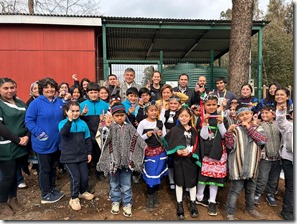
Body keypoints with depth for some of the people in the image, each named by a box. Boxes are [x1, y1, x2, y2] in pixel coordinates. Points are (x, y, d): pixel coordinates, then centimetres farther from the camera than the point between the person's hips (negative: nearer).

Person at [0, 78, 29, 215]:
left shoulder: (21, 103, 10)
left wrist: (27, 136, -8)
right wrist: (18, 139, -16)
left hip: (21, 146, 5)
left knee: (15, 173, 15)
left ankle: (13, 199, 33)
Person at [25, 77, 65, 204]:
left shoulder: (60, 102, 5)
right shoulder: (36, 103, -13)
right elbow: (28, 121, -14)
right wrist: (39, 133, -22)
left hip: (57, 142, 6)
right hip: (43, 143, -6)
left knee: (53, 167, 19)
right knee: (44, 169, 7)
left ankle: (52, 190, 35)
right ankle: (45, 195, 21)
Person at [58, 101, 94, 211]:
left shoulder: (83, 123, 1)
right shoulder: (63, 123, -8)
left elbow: (87, 139, 7)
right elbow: (63, 133, -31)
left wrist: (89, 152, 7)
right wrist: (70, 120, -39)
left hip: (82, 155, 4)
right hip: (69, 157, -3)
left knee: (84, 176, 11)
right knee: (75, 177, -3)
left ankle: (83, 192, 40)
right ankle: (74, 198, 20)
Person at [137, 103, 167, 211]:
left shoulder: (160, 123, 3)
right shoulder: (142, 123, -8)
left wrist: (161, 135, -11)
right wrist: (146, 135, -19)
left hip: (160, 151, 4)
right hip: (149, 152, -3)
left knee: (158, 175, 11)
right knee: (150, 176, -2)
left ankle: (155, 197, 30)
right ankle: (149, 199, 19)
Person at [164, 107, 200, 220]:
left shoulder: (193, 130, 5)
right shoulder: (174, 130, -5)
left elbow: (195, 145, 2)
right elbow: (169, 145, -6)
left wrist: (189, 151, -16)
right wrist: (178, 151, -20)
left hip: (191, 159, 2)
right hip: (178, 160, -2)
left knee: (192, 182, 11)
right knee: (179, 182, 9)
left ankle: (193, 204, 30)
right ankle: (179, 205, 24)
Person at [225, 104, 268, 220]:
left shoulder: (258, 128, 6)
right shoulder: (235, 128, -6)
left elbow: (263, 141, -12)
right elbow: (230, 145, -13)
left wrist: (249, 128, -14)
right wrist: (229, 132, -28)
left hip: (252, 165, 4)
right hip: (238, 165, -4)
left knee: (251, 189, 22)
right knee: (235, 190, 2)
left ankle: (250, 208, 44)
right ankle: (230, 213, 17)